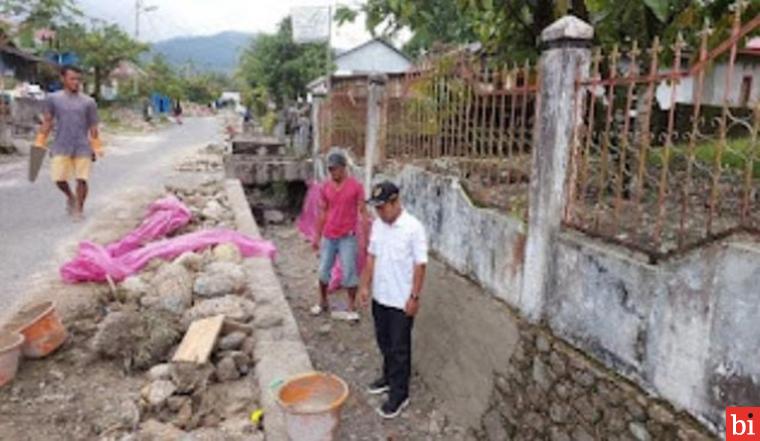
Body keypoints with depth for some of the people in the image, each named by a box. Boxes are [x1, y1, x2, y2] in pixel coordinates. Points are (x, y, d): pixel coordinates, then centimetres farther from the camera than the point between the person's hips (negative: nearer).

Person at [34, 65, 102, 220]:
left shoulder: (88, 102, 3)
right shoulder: (53, 99, 5)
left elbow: (93, 127, 6)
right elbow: (47, 122, 9)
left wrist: (97, 148, 3)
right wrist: (40, 144, 6)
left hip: (82, 148, -1)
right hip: (61, 148, 1)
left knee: (82, 180, -3)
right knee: (59, 179, -1)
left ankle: (79, 208, 15)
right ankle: (70, 197, 29)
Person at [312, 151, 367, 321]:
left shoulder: (356, 186, -8)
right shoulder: (325, 187, 2)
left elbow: (362, 212, -6)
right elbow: (322, 212, 10)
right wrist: (317, 236, 10)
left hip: (348, 237, -3)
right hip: (328, 236, 4)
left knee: (349, 272, 0)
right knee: (324, 270, 11)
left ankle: (352, 307, 14)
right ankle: (323, 302, 31)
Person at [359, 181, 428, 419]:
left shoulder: (413, 228, -19)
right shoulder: (377, 224, 1)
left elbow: (420, 265, -17)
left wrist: (414, 297, -16)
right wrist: (365, 285, 8)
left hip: (401, 300, -6)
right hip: (380, 296, 7)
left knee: (399, 348, 4)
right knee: (384, 342, 21)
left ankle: (399, 394, 17)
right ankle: (389, 377, 42)